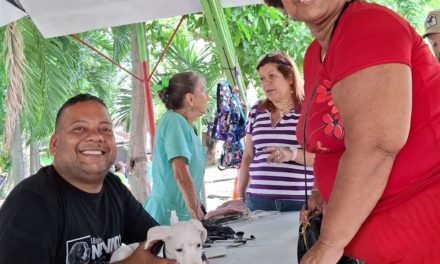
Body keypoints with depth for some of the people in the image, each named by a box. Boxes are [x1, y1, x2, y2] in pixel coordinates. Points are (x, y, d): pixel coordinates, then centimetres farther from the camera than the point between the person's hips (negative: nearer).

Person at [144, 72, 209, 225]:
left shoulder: (188, 127, 12)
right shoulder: (174, 120, -14)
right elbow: (181, 174, -22)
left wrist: (198, 211, 15)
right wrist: (197, 213, -18)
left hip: (184, 213, 8)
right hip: (167, 214, -8)